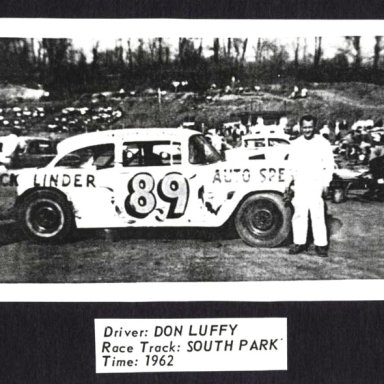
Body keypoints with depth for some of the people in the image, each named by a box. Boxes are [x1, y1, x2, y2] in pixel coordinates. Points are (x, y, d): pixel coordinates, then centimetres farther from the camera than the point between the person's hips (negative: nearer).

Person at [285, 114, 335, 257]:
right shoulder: (295, 144, 10)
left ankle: (321, 245, 1)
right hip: (300, 184, 3)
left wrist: (326, 183, -5)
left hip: (316, 183, -3)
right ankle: (299, 242, 12)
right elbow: (291, 166, 17)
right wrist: (289, 181, 7)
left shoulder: (323, 143, 1)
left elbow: (329, 165, 2)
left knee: (318, 214, -6)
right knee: (299, 213, 3)